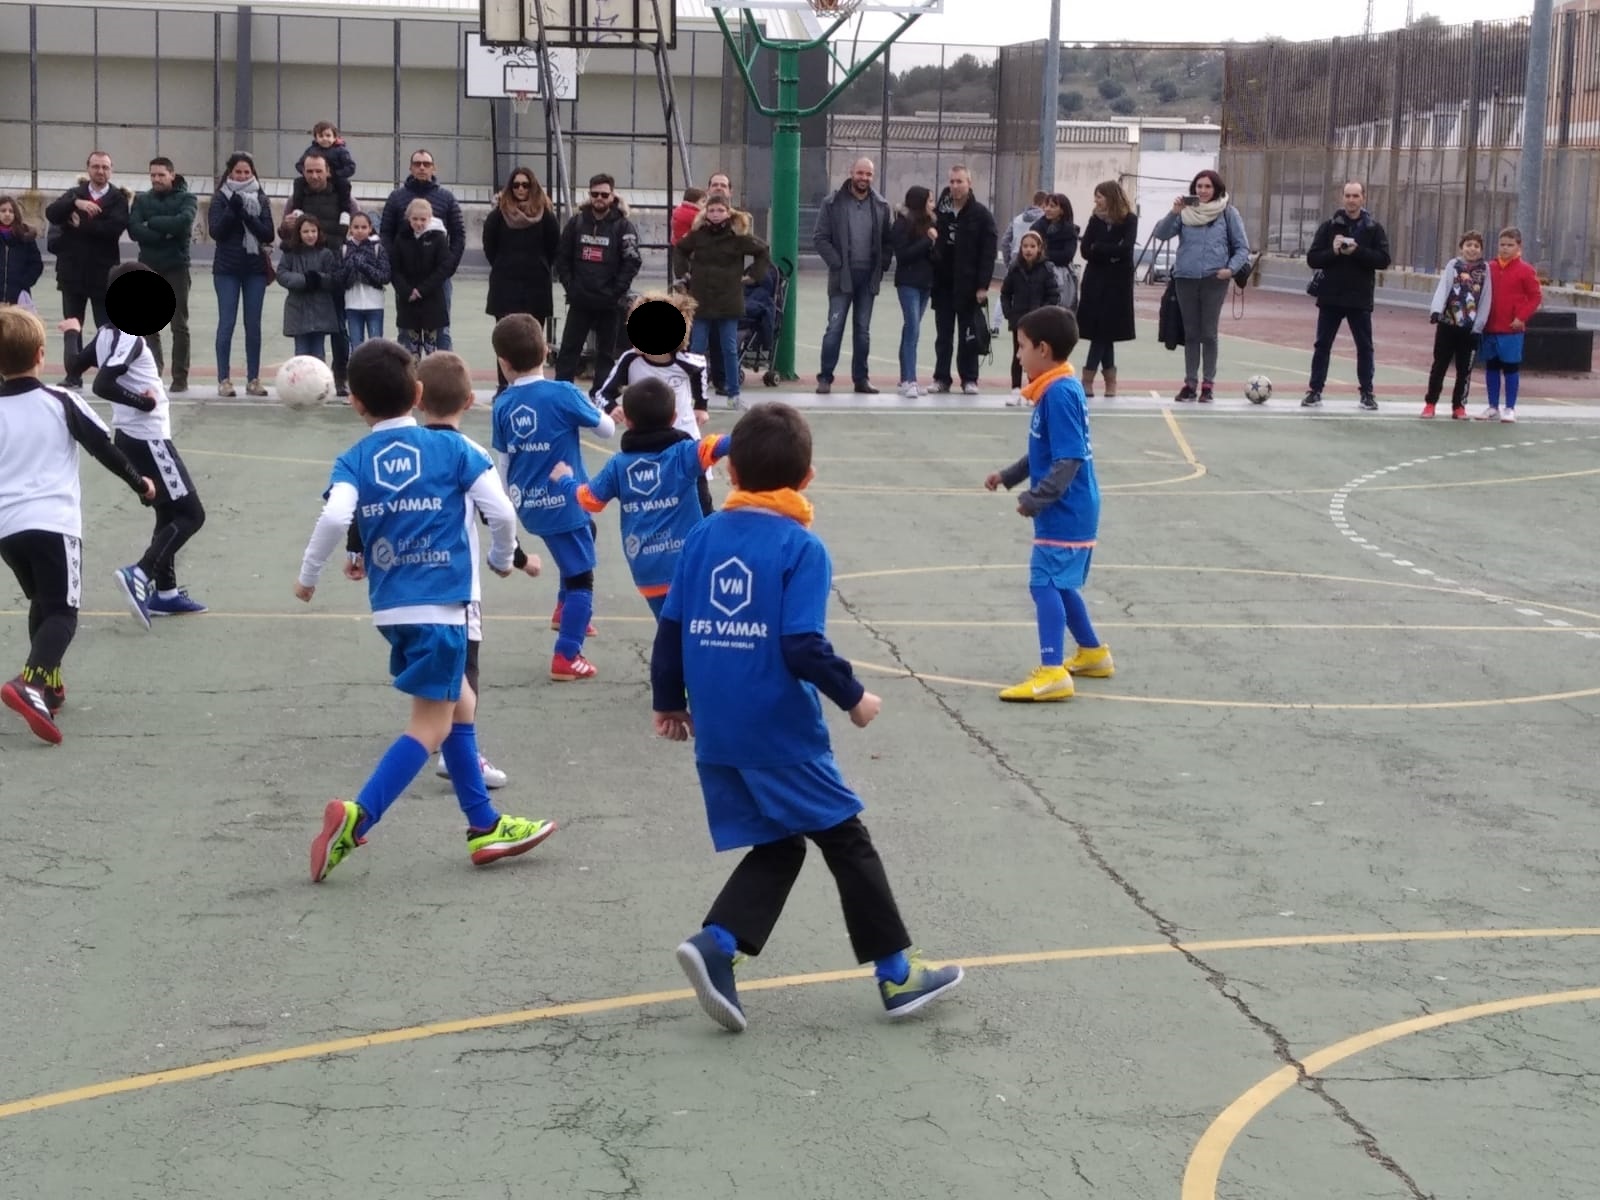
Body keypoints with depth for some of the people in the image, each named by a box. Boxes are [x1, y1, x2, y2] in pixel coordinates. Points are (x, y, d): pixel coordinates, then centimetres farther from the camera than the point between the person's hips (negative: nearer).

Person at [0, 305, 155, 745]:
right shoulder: (61, 403, -3)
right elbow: (105, 449, 4)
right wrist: (139, 482, 18)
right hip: (54, 523, -4)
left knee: (41, 604, 24)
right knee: (62, 612, -6)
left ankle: (48, 685, 30)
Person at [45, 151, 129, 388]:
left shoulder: (118, 198, -2)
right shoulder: (74, 194, 9)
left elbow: (115, 227, -19)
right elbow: (51, 213, -9)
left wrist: (81, 225, -13)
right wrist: (76, 203, -25)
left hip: (103, 273, -3)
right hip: (73, 271, 3)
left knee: (107, 326, 1)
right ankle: (73, 375, 14)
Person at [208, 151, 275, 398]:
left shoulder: (261, 200, 6)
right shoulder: (221, 199, 2)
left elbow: (268, 234, -3)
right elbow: (216, 231, -7)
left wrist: (245, 214, -14)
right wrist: (233, 210, -17)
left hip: (255, 269, 2)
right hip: (227, 269, -2)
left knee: (253, 325, 4)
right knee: (226, 323, -4)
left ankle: (253, 379, 8)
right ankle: (224, 379, -2)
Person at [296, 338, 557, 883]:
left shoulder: (354, 462, 3)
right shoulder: (452, 448, -1)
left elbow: (336, 517, -16)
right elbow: (501, 510, -7)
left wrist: (308, 576, -2)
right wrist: (503, 558, 12)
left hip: (391, 607, 5)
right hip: (438, 603, -4)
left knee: (459, 704, 19)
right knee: (430, 725, 0)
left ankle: (484, 826, 23)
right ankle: (356, 816, -15)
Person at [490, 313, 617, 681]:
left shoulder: (503, 405, -3)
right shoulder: (563, 394, -17)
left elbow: (503, 462, 5)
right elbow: (607, 428, -7)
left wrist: (508, 503, 19)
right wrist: (588, 408, 14)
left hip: (530, 505, 6)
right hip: (564, 502, -6)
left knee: (585, 532, 33)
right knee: (581, 577, 7)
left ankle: (566, 610, 39)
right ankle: (566, 657, 5)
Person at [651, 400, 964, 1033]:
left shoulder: (702, 537, 5)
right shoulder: (802, 548, -11)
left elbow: (670, 627, 8)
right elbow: (803, 646, -19)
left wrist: (669, 702, 21)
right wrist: (853, 697, -4)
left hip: (717, 737, 6)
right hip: (781, 736, -5)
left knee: (777, 846, 17)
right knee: (847, 840, 8)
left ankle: (716, 943, -4)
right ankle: (896, 973, 14)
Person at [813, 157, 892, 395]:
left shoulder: (881, 206, 6)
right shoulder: (833, 204, -3)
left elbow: (890, 239, 11)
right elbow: (820, 238, -5)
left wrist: (882, 264, -1)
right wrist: (837, 263, -12)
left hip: (868, 277, 3)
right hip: (842, 277, -3)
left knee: (863, 330, 9)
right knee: (834, 327, -5)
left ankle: (861, 378, 15)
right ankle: (825, 377, 1)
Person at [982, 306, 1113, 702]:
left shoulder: (1059, 393, -19)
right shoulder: (1058, 389, 11)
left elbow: (1069, 460, -24)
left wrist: (1035, 500, -23)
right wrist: (1009, 476, 22)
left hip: (1064, 512, -10)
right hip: (1071, 511, 10)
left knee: (1045, 583, -15)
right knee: (1059, 583, 21)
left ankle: (1052, 673, -21)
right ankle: (1092, 654, 36)